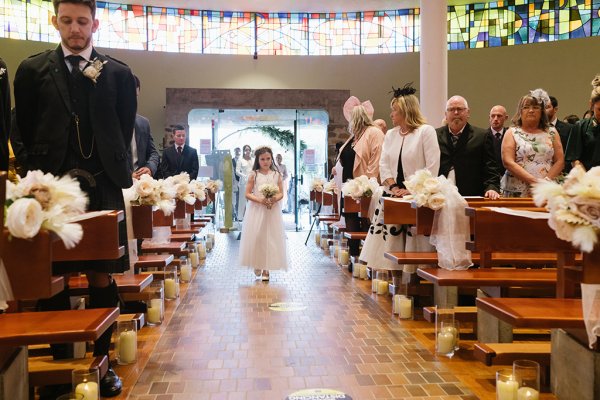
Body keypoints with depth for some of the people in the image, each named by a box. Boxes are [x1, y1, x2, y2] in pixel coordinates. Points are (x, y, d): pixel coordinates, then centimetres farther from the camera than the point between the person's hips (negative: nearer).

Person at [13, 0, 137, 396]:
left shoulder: (118, 74, 7)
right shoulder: (33, 70, 7)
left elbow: (125, 131, 10)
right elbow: (25, 128, 9)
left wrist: (109, 168, 6)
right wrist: (43, 172, 5)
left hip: (103, 188, 0)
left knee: (103, 278, 4)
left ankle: (101, 361, 16)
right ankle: (61, 361, 16)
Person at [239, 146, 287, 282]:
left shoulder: (277, 175, 4)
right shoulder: (253, 175, 0)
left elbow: (281, 193, 3)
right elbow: (248, 194, -3)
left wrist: (275, 199, -19)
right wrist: (260, 200, -18)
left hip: (272, 211, 1)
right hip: (256, 210, -1)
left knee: (270, 238, 1)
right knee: (256, 238, 0)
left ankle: (266, 268, 9)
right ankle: (257, 266, 16)